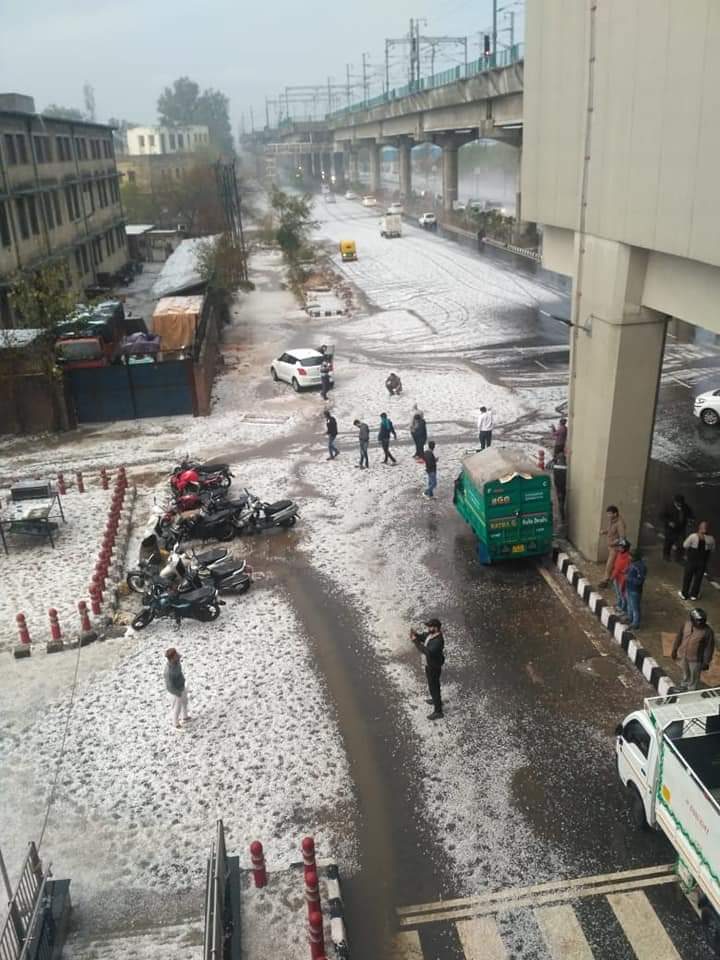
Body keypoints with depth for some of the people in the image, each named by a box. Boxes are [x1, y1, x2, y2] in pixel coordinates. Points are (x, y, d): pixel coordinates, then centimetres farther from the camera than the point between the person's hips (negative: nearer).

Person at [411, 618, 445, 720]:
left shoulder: (438, 640, -36)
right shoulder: (431, 634, -8)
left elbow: (427, 652, -42)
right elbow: (422, 637, 7)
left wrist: (416, 641, -41)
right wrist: (415, 634, -15)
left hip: (434, 667, -9)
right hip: (430, 665, 9)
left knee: (433, 687, 5)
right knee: (434, 684, 30)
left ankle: (438, 712, 19)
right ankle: (437, 700, 53)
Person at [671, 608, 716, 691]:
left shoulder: (707, 631, -25)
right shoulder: (686, 624, -13)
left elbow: (709, 647, -16)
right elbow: (679, 637, 1)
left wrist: (706, 662, -11)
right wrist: (674, 650, 9)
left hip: (695, 659, -4)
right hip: (683, 655, 4)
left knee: (694, 678, 17)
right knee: (685, 674, 28)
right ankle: (684, 687, 51)